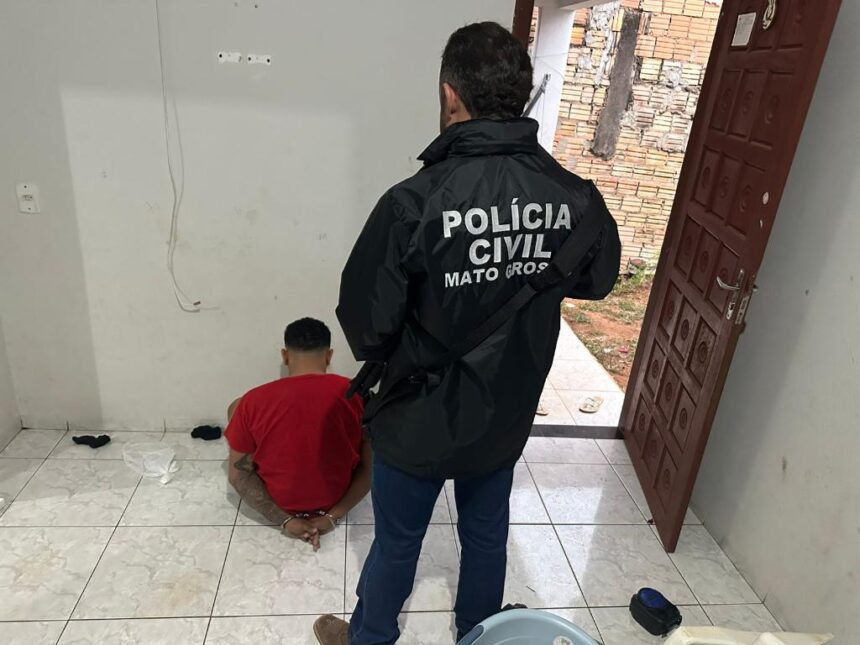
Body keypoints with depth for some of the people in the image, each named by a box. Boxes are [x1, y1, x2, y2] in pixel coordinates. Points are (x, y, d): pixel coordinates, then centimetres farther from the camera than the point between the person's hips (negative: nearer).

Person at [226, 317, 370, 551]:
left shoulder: (254, 401, -19)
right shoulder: (357, 396, -18)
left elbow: (238, 474, -13)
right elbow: (371, 467, -14)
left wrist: (283, 520, -11)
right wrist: (333, 516, -12)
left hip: (280, 502, -1)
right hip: (336, 500, 2)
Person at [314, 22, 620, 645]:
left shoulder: (414, 202, -27)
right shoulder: (576, 198, -14)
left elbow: (366, 324, -19)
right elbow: (598, 280, 5)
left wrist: (390, 358, 2)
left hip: (419, 421, -3)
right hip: (507, 416, 4)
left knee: (396, 544, 21)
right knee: (487, 535, 26)